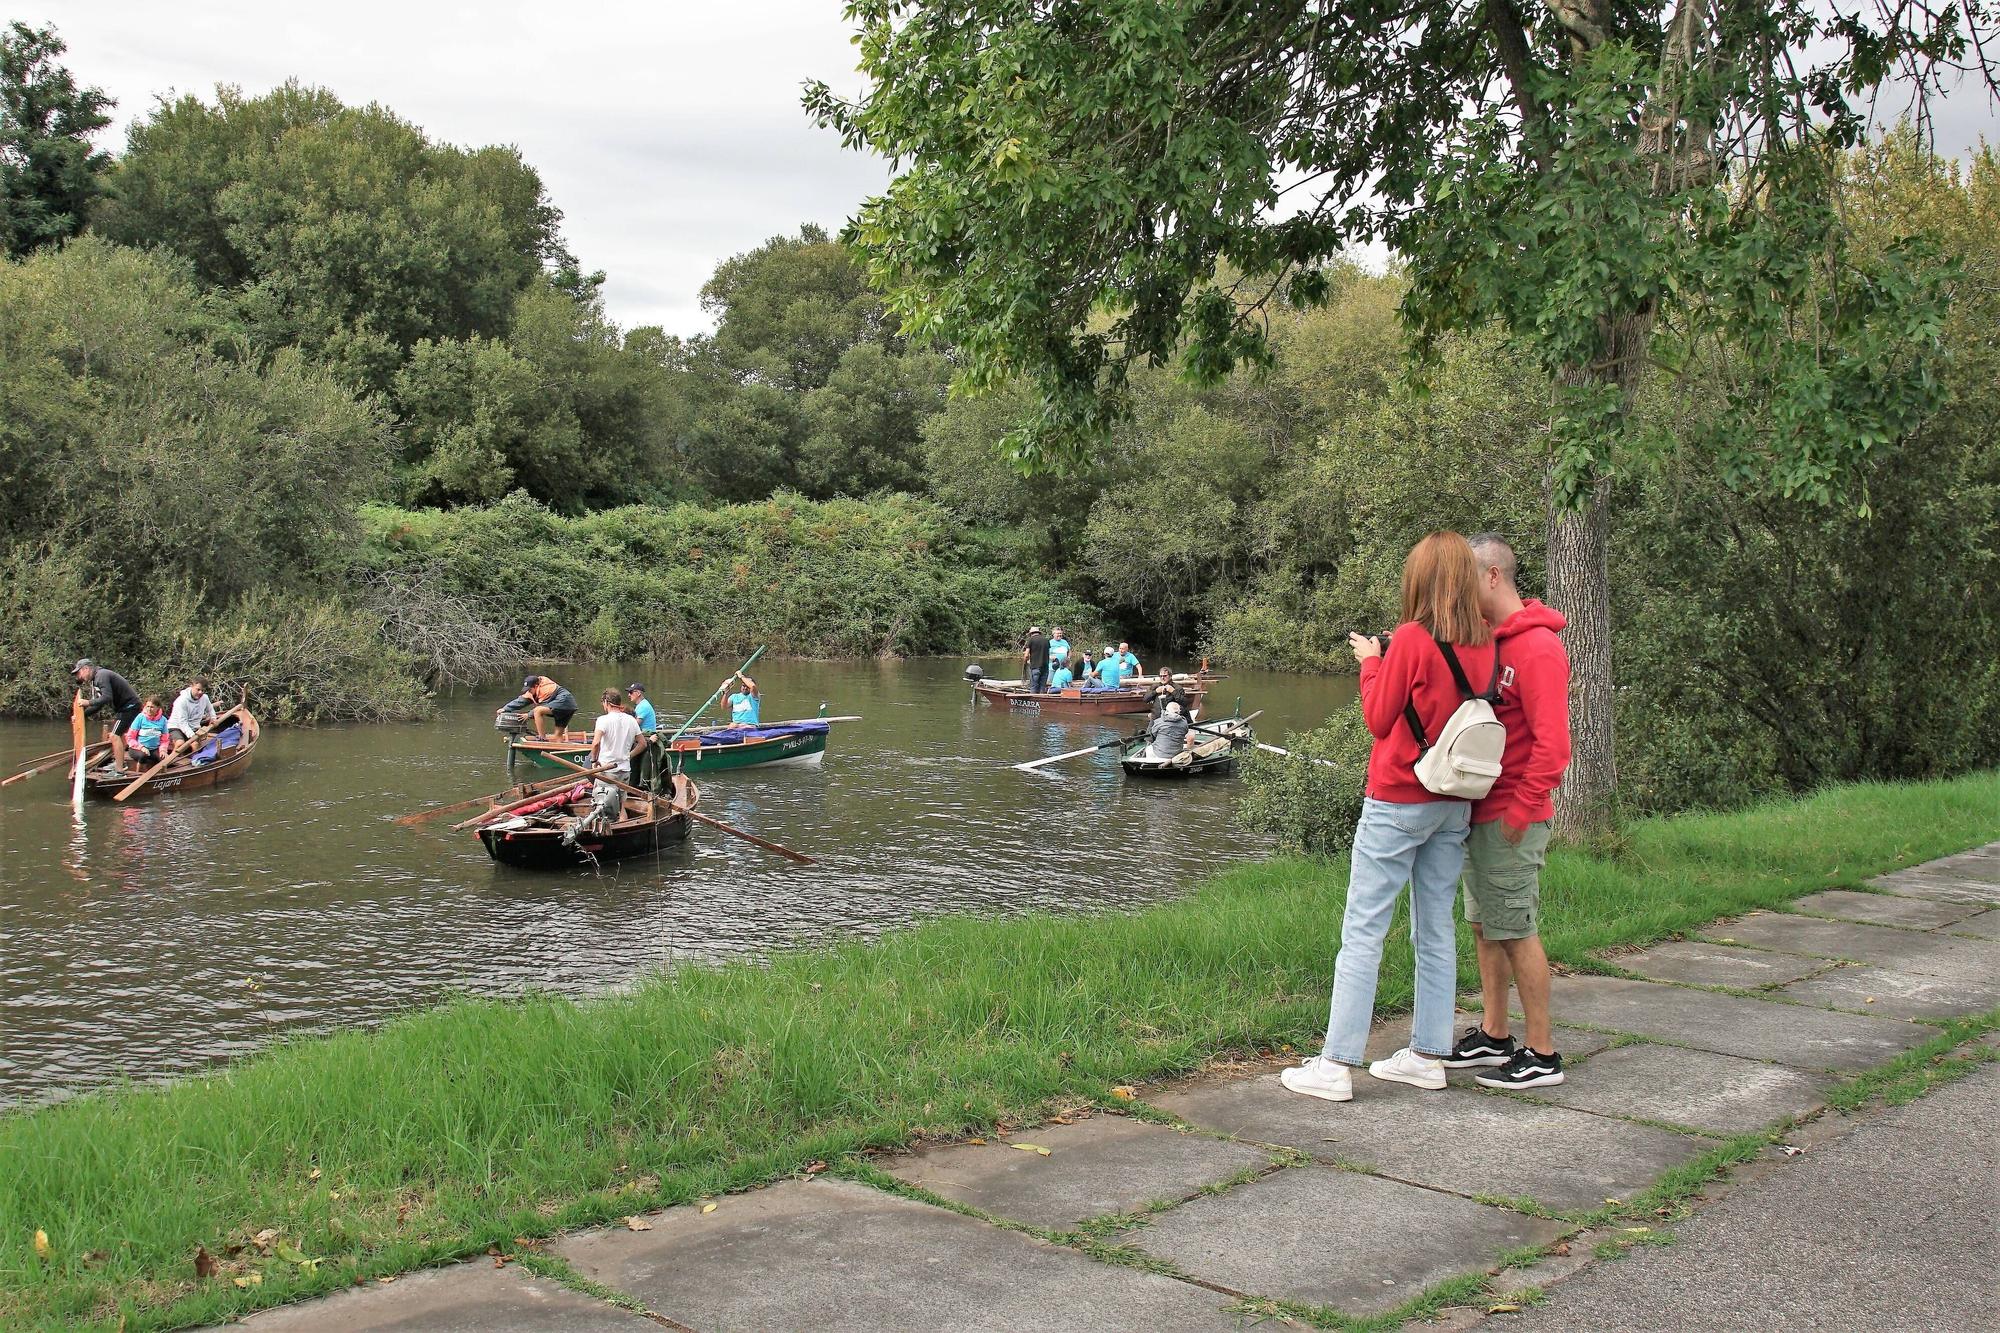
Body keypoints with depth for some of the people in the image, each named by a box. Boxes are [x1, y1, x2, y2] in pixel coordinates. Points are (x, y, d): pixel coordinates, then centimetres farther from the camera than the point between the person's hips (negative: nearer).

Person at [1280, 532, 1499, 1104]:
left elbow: (1378, 718, -8)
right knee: (1435, 931, 13)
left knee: (1362, 931, -3)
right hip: (1454, 804, 6)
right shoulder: (1484, 644, 2)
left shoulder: (1412, 639, -15)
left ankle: (1335, 1064, -2)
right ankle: (1428, 1055, 19)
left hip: (1398, 800, -6)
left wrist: (1370, 662, 7)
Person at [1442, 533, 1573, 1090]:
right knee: (1484, 926, 14)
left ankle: (1541, 1054, 6)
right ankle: (1493, 1036, 25)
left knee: (1517, 931, -3)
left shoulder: (1536, 647, -15)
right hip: (1480, 810, 9)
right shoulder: (1486, 640, 14)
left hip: (1511, 818, -9)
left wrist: (1521, 809, -18)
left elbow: (1552, 742, -20)